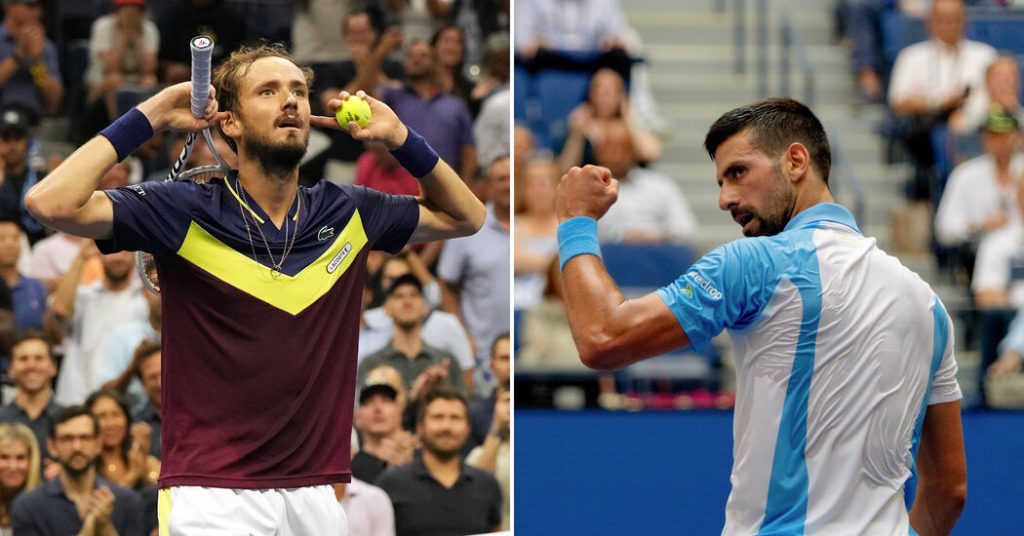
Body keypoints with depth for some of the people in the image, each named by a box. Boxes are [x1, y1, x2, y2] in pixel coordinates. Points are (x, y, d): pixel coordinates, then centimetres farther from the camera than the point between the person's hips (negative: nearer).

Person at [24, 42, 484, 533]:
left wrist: (398, 138, 8)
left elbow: (465, 216, 23)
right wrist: (151, 117, -11)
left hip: (315, 493, 4)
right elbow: (53, 204, -17)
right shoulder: (184, 213, -5)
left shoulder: (348, 214, 8)